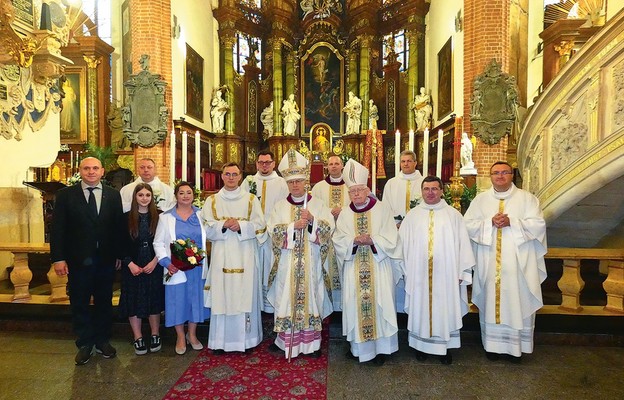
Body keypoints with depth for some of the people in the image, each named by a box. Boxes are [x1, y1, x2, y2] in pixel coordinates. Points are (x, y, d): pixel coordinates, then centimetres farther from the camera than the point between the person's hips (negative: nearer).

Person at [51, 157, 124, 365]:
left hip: (106, 260, 1)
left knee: (104, 302, 14)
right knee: (79, 304, 11)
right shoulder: (65, 194, -2)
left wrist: (120, 254, 1)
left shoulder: (113, 195, 2)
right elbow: (57, 228, -4)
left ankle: (103, 341, 31)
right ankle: (84, 344, 28)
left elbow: (119, 226, 3)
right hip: (78, 260, -1)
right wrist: (58, 258, -9)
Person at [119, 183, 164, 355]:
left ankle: (155, 336, 22)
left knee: (154, 300, 7)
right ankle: (138, 338, 18)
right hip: (132, 267, 0)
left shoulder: (158, 217, 0)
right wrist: (130, 264, -10)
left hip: (154, 266, 0)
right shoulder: (126, 217, -1)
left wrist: (154, 262, -9)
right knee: (134, 301, 5)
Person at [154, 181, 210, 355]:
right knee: (178, 300, 6)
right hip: (176, 268, -1)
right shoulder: (166, 217, 2)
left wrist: (203, 258, -7)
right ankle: (180, 337, 25)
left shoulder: (201, 215, 5)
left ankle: (192, 334, 29)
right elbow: (158, 243, 2)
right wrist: (167, 262, -11)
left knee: (196, 299, 10)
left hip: (198, 267, 2)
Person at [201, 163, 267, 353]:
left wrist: (240, 226, -16)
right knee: (222, 296, 1)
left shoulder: (251, 200, 7)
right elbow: (206, 228, 2)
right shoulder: (212, 201, 10)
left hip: (245, 256, 0)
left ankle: (247, 339, 14)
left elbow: (259, 226, -1)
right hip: (222, 256, 1)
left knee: (245, 295, 2)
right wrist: (223, 225, -15)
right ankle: (220, 341, 13)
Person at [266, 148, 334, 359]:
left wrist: (312, 220, -21)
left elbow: (329, 227, -5)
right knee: (286, 298, 4)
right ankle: (285, 339, 19)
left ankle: (312, 342, 16)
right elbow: (273, 230, -6)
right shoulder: (280, 206, 6)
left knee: (311, 297, 5)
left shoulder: (317, 204, 3)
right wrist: (294, 226, -17)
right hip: (287, 262, 1)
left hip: (311, 261, 0)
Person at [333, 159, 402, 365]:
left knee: (379, 303, 1)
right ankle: (358, 345, 21)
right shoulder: (345, 214, 6)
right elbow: (338, 240, -1)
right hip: (354, 269, 2)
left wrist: (372, 240, -20)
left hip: (378, 267, -2)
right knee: (355, 304, 5)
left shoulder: (382, 210, -2)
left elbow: (391, 239, -5)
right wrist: (354, 240, -19)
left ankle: (382, 347, 16)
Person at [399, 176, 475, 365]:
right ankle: (421, 344, 24)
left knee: (445, 309, 7)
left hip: (446, 273, 0)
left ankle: (445, 346, 23)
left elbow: (462, 243, 2)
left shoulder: (453, 215, 3)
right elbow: (403, 243, 5)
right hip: (419, 273, 1)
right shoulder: (412, 215, 5)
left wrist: (463, 271, -3)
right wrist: (404, 270, 2)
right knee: (420, 308, 8)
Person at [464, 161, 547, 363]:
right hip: (489, 263, 1)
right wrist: (490, 222, -14)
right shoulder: (480, 199, 7)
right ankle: (492, 344, 19)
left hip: (518, 262, -1)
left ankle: (516, 345, 18)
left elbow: (538, 224, -5)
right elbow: (468, 225, 1)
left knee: (517, 301, 3)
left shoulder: (526, 198, 4)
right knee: (491, 301, 6)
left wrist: (511, 222, -17)